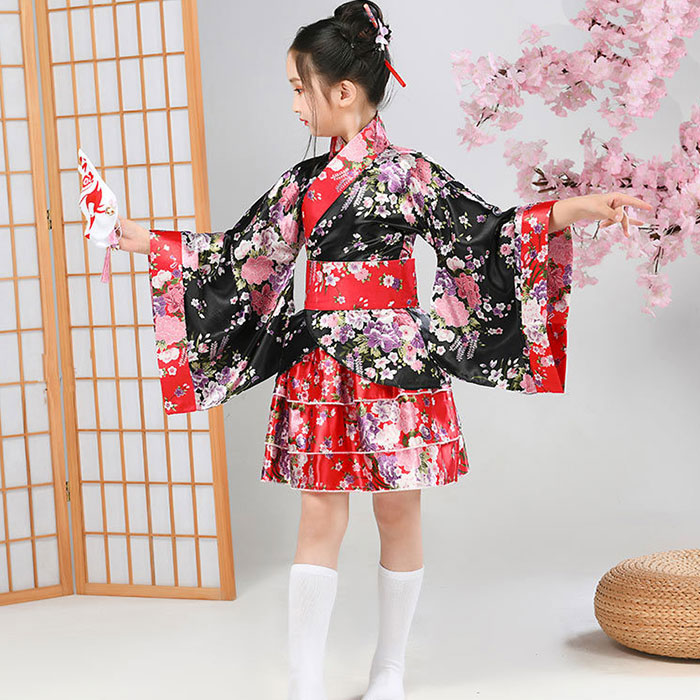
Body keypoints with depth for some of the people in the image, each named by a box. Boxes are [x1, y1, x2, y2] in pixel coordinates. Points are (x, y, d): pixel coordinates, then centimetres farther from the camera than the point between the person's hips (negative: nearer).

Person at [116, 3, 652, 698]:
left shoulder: (407, 173, -4)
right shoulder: (303, 181, 9)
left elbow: (484, 231, -7)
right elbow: (241, 255, 14)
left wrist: (577, 209, -19)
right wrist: (151, 242, 14)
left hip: (394, 366, -3)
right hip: (320, 367, 4)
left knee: (398, 515, 7)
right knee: (320, 516, 2)